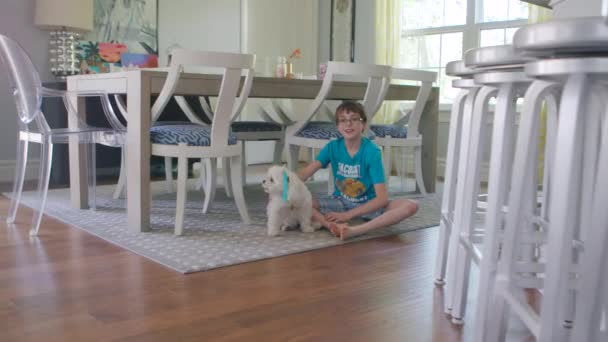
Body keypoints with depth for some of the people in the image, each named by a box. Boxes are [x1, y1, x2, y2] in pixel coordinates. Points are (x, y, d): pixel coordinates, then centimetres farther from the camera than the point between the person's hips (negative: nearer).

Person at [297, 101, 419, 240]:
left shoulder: (372, 151, -16)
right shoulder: (332, 147, -7)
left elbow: (382, 198, -22)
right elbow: (306, 172, -19)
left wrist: (348, 215, -26)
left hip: (368, 205, -2)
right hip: (340, 202, 2)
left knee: (411, 206, -30)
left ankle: (355, 230, -43)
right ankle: (337, 227, -41)